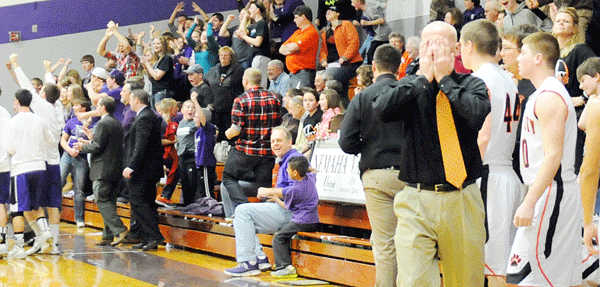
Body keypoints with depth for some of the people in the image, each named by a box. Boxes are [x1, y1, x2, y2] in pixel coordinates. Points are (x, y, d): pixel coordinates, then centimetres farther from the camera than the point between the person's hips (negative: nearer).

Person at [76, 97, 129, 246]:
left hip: (103, 169, -9)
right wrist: (89, 142, 23)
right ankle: (108, 236, 11)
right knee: (109, 202, 10)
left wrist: (83, 147, 1)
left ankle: (120, 230, -17)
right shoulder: (118, 124, 14)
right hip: (116, 170, 9)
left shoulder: (103, 124, -14)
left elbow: (98, 147, -17)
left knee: (102, 200, -7)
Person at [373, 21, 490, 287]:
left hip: (463, 202, 1)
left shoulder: (472, 85, 5)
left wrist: (445, 78, -9)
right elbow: (381, 110, -13)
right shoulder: (409, 87, 7)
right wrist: (424, 78, -9)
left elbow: (477, 115, -17)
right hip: (416, 202, -1)